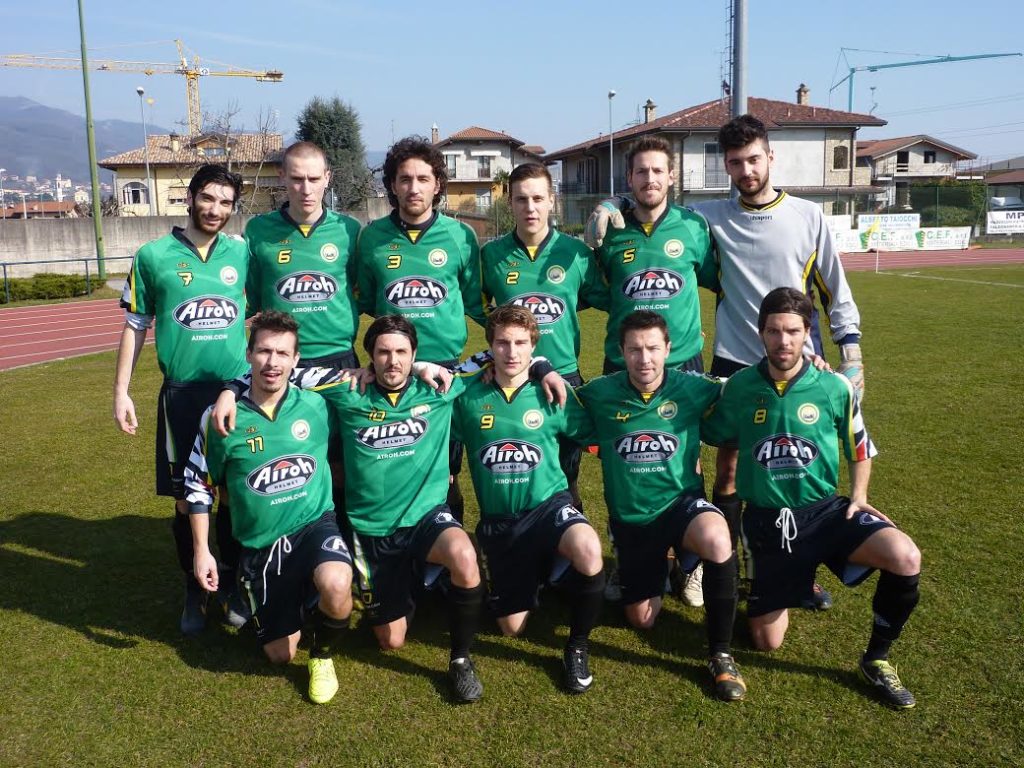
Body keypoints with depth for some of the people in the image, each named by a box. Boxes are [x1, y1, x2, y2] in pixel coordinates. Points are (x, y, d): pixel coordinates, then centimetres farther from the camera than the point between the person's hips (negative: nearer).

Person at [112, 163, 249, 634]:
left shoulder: (242, 253, 3)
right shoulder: (154, 256, 0)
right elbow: (136, 326, 5)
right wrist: (121, 390, 2)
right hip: (182, 395, -1)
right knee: (187, 498, 6)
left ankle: (233, 583, 25)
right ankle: (194, 590, 23)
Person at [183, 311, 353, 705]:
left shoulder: (317, 405, -7)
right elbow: (198, 486, 2)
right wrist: (201, 551, 1)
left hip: (314, 525, -1)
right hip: (259, 544, 1)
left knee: (335, 585, -36)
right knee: (279, 654, 8)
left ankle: (322, 656, -1)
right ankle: (290, 606, 44)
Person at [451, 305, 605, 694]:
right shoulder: (468, 395, -4)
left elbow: (590, 435, 5)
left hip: (548, 504, -1)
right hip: (498, 520, 2)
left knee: (589, 552, -36)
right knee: (511, 628, 7)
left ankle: (577, 648, -8)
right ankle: (533, 570, 42)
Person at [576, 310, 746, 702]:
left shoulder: (693, 388, -9)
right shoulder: (600, 393, -8)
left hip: (683, 502, -1)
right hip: (630, 516, 2)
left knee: (718, 543, -37)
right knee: (641, 619, 8)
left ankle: (721, 655, -16)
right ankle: (655, 568, 45)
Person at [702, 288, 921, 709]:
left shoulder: (835, 387, -7)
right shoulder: (739, 387, -6)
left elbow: (859, 449, 8)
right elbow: (711, 435, 9)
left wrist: (858, 496, -3)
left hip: (825, 510, 0)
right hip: (766, 520, 0)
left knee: (906, 559, -29)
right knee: (766, 642, 4)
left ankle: (876, 659, -3)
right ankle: (787, 583, 39)